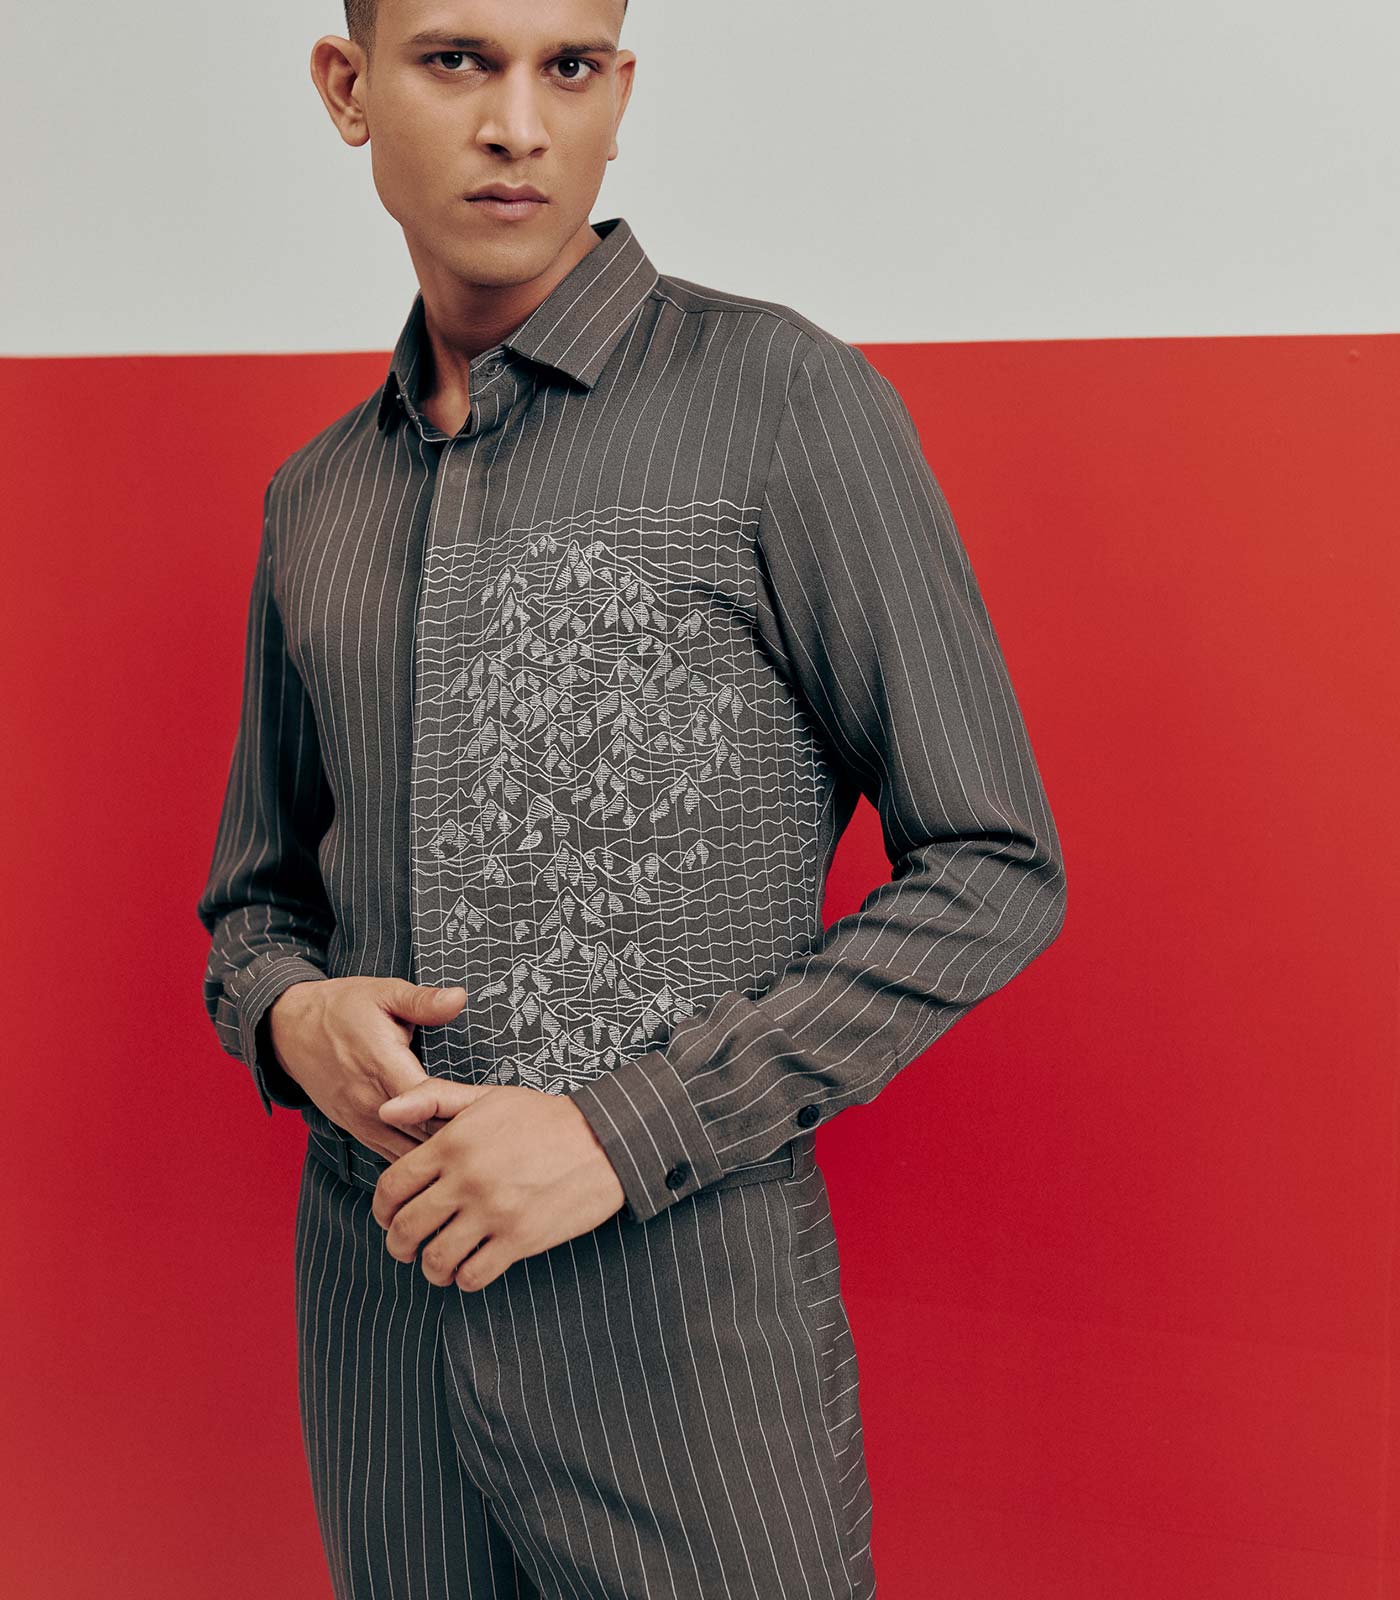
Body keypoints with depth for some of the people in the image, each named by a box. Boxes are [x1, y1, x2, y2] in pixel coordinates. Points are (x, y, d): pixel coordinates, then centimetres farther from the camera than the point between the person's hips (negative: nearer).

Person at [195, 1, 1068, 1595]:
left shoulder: (786, 400, -8)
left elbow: (992, 870, -10)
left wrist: (624, 1132, -16)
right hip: (371, 1293, 5)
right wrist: (293, 1018, -6)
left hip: (686, 1291, -4)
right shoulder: (314, 500, 9)